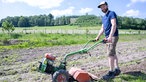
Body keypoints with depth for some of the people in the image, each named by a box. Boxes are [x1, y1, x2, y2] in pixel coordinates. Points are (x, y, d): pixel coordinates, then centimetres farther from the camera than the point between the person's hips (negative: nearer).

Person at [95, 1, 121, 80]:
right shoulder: (103, 17, 20)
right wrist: (98, 37, 15)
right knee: (113, 54, 12)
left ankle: (111, 73, -5)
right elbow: (102, 28, 23)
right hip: (107, 37, 9)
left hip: (113, 37, -9)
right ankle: (117, 69, 22)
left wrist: (110, 36, -29)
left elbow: (114, 25, -20)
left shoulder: (112, 13, -7)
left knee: (110, 54, -10)